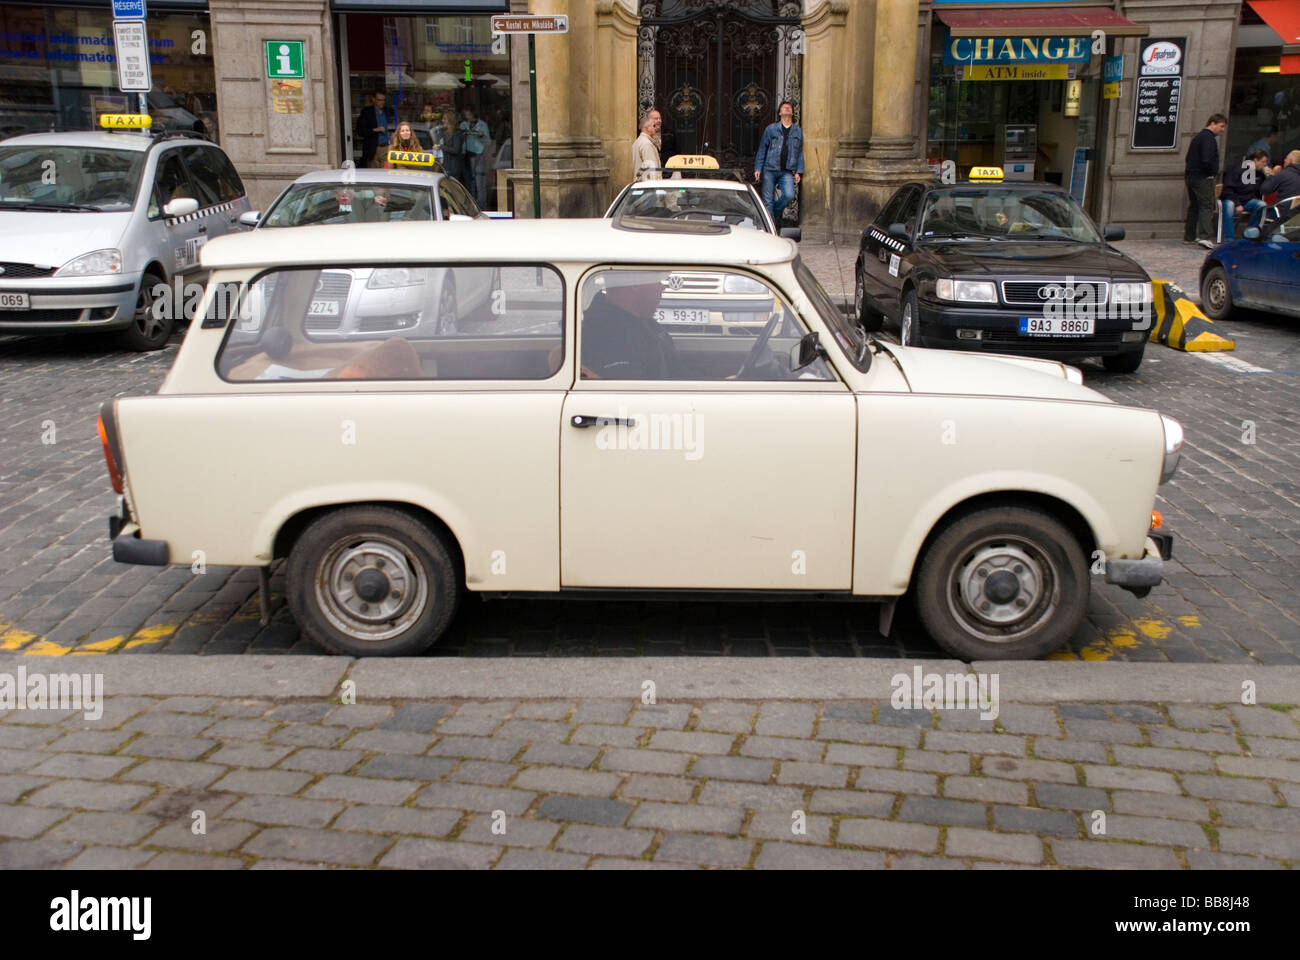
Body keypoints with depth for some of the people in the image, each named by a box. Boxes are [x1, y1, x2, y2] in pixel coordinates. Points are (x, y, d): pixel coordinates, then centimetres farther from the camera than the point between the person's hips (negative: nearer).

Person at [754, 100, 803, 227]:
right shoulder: (771, 129, 6)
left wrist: (799, 171, 6)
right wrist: (758, 168, 1)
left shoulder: (798, 131, 13)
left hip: (787, 172, 1)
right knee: (768, 200, -3)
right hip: (770, 170, -1)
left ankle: (777, 212, 11)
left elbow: (800, 153, 15)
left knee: (789, 195, -18)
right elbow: (762, 149, 7)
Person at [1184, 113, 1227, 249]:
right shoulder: (1209, 138, -12)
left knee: (1194, 206, 16)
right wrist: (1213, 172, -7)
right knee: (1207, 206, -13)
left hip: (1191, 176, 10)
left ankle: (1189, 237, 21)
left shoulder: (1197, 137, 19)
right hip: (1203, 178, -10)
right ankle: (1204, 236, -25)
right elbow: (1207, 160, -22)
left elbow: (1189, 158, 21)